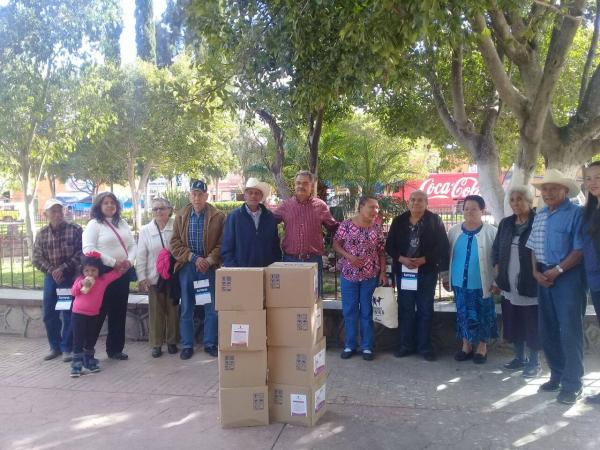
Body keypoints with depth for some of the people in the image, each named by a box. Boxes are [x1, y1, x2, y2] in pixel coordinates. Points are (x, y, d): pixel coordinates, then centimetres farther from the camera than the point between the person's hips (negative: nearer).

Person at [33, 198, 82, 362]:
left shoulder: (75, 229, -5)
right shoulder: (42, 234, 5)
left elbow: (80, 253, -10)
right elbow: (37, 258, 3)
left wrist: (63, 268, -16)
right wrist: (51, 270, -13)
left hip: (71, 277, -4)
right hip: (51, 278, 4)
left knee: (69, 314, -1)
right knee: (49, 314, 8)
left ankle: (67, 348, 11)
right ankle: (55, 347, 24)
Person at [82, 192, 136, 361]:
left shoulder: (122, 223, 14)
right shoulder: (94, 224, -4)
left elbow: (132, 245, 13)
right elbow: (88, 249, -16)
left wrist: (130, 260, -8)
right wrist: (113, 262, -19)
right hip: (103, 273, -6)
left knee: (119, 312, 11)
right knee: (99, 312, -2)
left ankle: (115, 349, 22)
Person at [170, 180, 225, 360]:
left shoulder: (218, 216, -3)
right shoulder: (180, 216, 4)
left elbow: (222, 243, -4)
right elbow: (175, 243, 0)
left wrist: (209, 260, -15)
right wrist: (193, 258, -11)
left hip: (209, 267, -2)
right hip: (186, 267, 2)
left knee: (211, 308, 5)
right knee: (186, 309, 9)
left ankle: (210, 344, 18)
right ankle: (187, 345, 20)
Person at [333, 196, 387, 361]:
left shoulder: (377, 228, 1)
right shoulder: (346, 225, -4)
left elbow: (381, 252, 4)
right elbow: (336, 244, 1)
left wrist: (383, 272, -3)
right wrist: (349, 256, -15)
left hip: (371, 276, 1)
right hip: (349, 275, -1)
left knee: (367, 311, 7)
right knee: (349, 311, 7)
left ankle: (367, 346, 17)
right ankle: (350, 345, 20)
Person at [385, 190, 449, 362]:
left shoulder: (435, 220, -2)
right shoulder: (398, 221, 5)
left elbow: (442, 246, -6)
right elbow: (389, 245, 4)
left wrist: (424, 260, -17)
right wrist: (401, 259, -13)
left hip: (427, 272, -2)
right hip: (403, 271, 2)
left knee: (425, 310, 6)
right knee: (405, 309, 8)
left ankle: (425, 346, 16)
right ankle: (406, 344, 19)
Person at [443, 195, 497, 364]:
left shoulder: (491, 231, -7)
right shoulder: (454, 231, 4)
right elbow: (447, 255, 9)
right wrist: (446, 277, 9)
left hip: (481, 284, -3)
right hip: (460, 282, 3)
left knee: (483, 315, 8)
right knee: (463, 314, 12)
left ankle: (482, 347, 24)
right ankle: (466, 345, 27)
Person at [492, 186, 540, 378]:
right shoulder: (505, 223, 9)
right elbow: (496, 251, 14)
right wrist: (498, 278, 8)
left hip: (530, 285, -5)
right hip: (509, 285, 5)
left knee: (532, 325, 4)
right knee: (513, 323, 14)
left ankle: (534, 362, 19)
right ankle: (519, 357, 29)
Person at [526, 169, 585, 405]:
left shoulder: (576, 213, -9)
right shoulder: (540, 216, 12)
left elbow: (580, 249, -14)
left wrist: (557, 270, -17)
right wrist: (536, 272, 0)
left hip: (568, 278, -7)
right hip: (544, 278, 7)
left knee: (569, 331, -3)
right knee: (547, 330, 12)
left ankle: (572, 384, 8)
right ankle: (557, 376, 26)